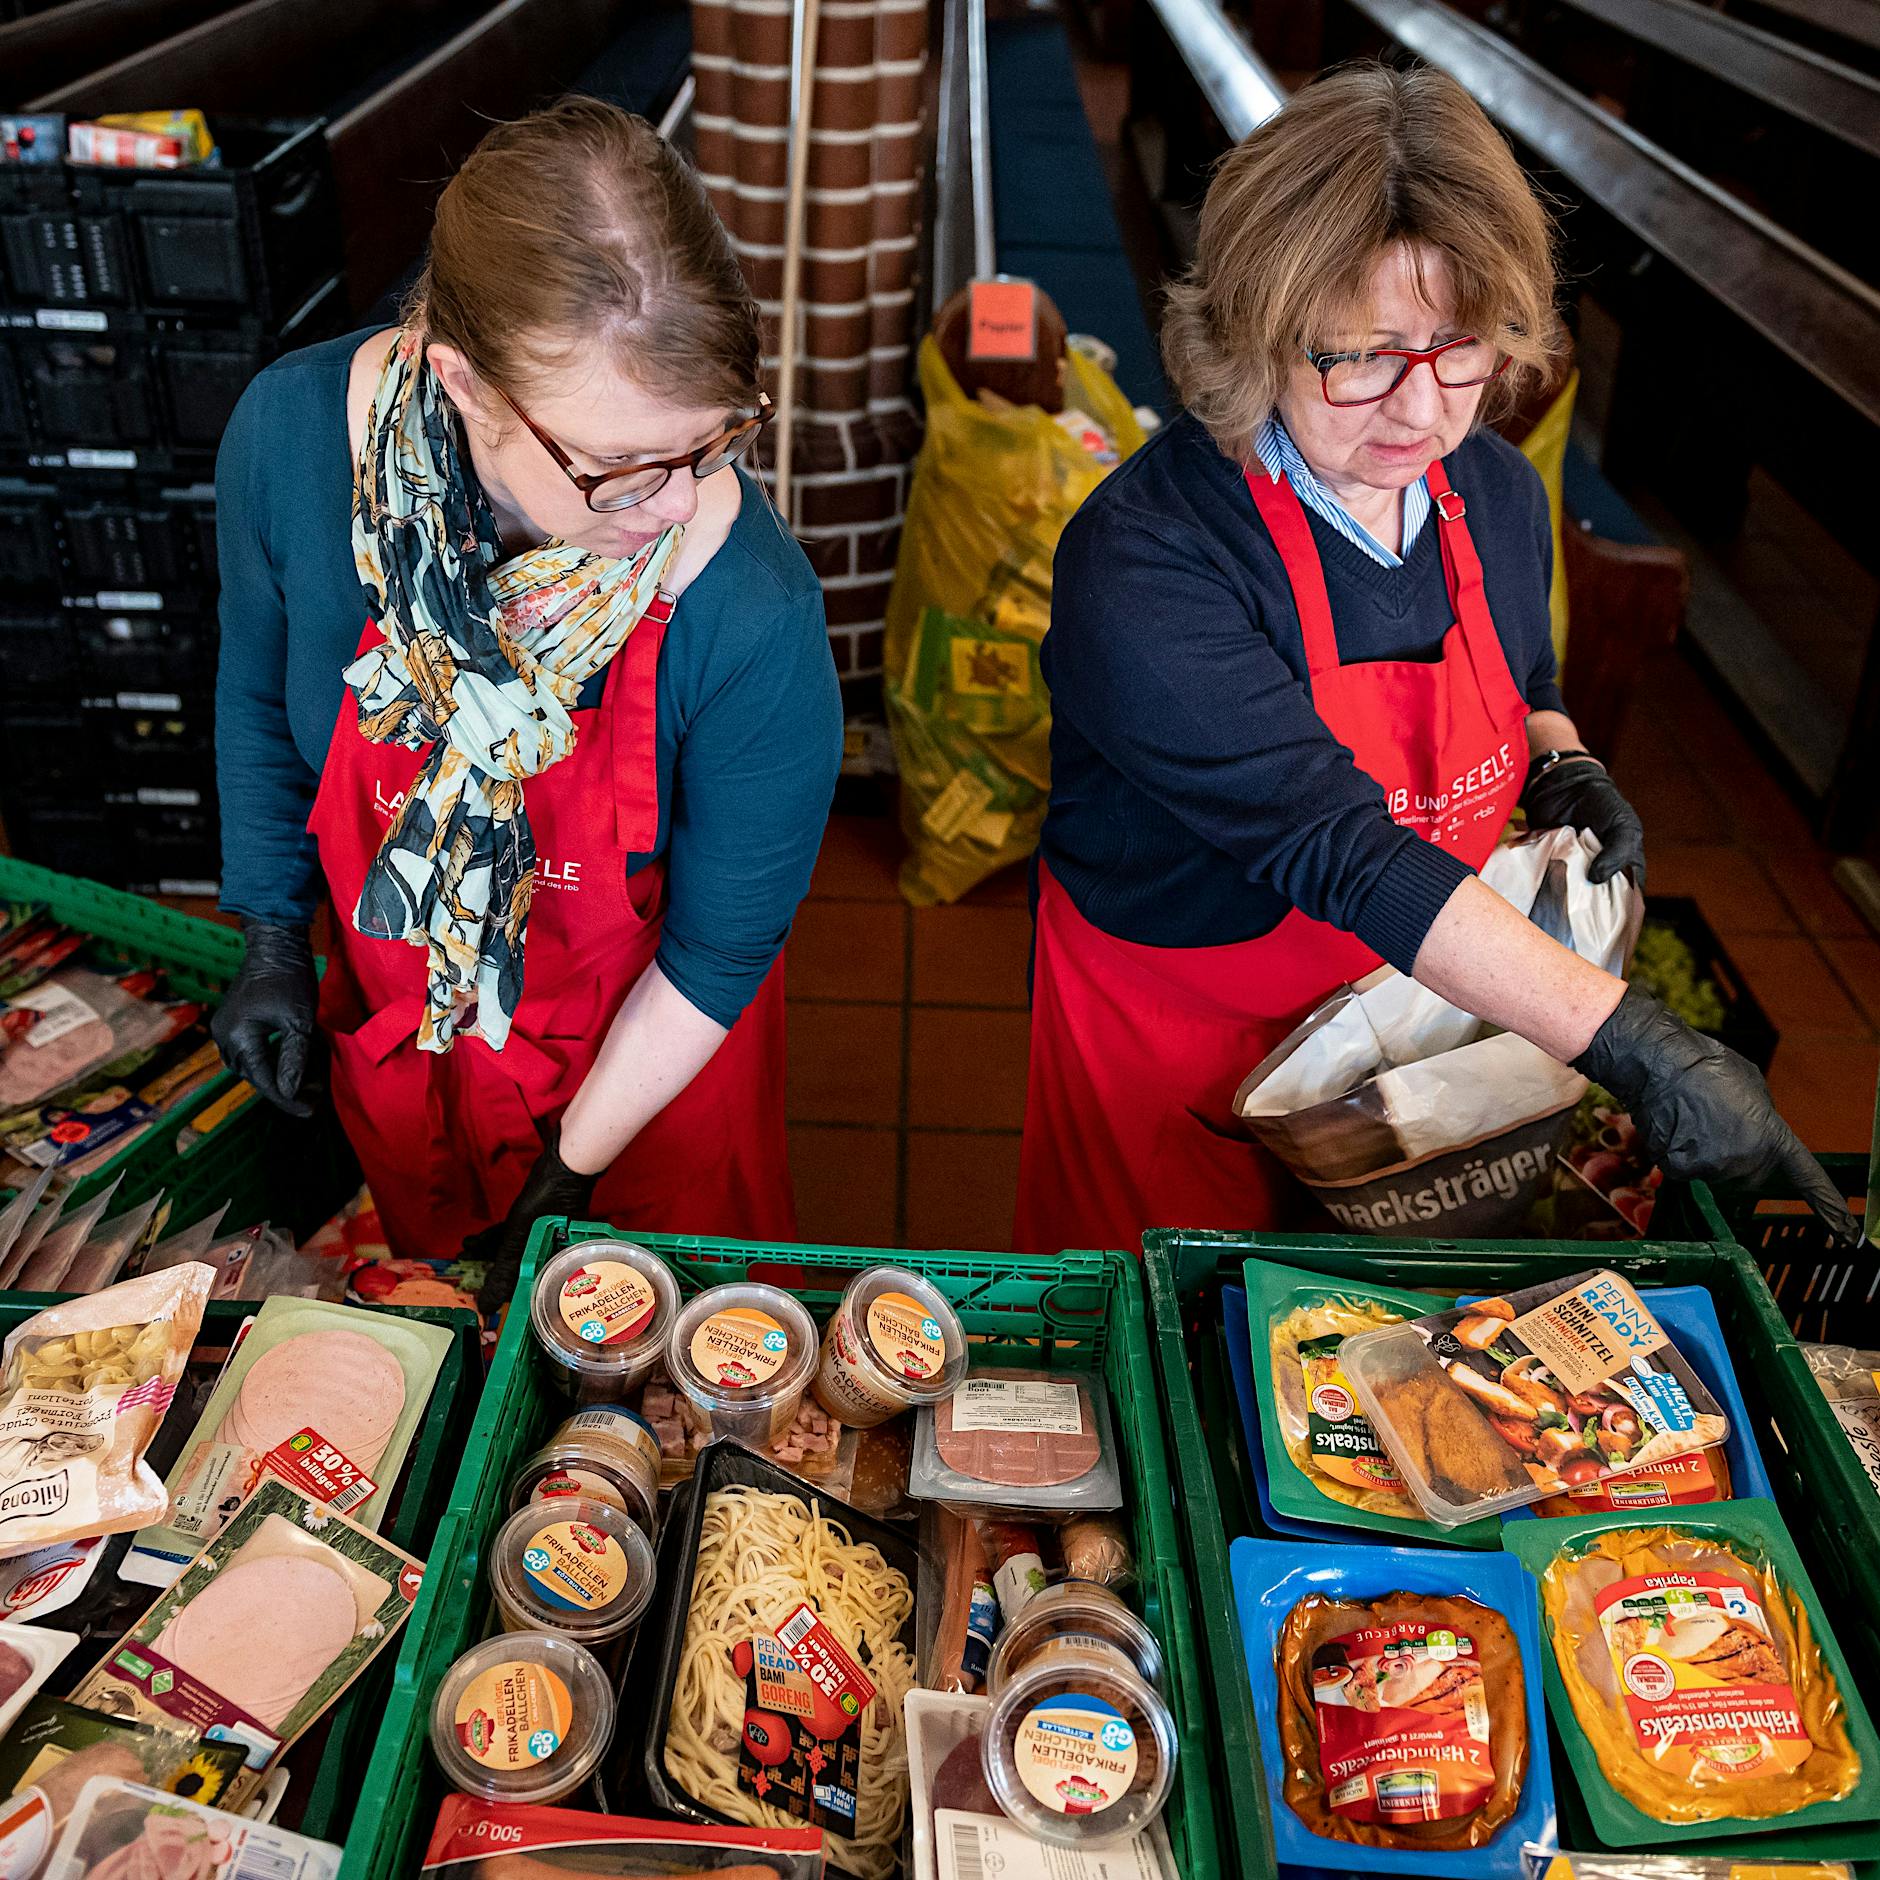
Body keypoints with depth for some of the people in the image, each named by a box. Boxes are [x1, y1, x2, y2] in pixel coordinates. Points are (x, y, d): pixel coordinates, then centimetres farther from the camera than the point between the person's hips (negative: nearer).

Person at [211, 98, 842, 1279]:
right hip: (393, 1024, 3)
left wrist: (576, 1165, -12)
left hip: (650, 1051, -2)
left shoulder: (754, 618, -37)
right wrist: (274, 940, 1)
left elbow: (721, 949, -22)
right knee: (436, 1272, 34)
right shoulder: (296, 433, -27)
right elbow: (261, 692, -5)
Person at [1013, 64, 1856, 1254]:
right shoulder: (1143, 565, -30)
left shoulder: (1497, 494, -6)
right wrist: (1631, 1044, -39)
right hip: (1174, 1039, -5)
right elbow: (1339, 847, -36)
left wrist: (1563, 768, -10)